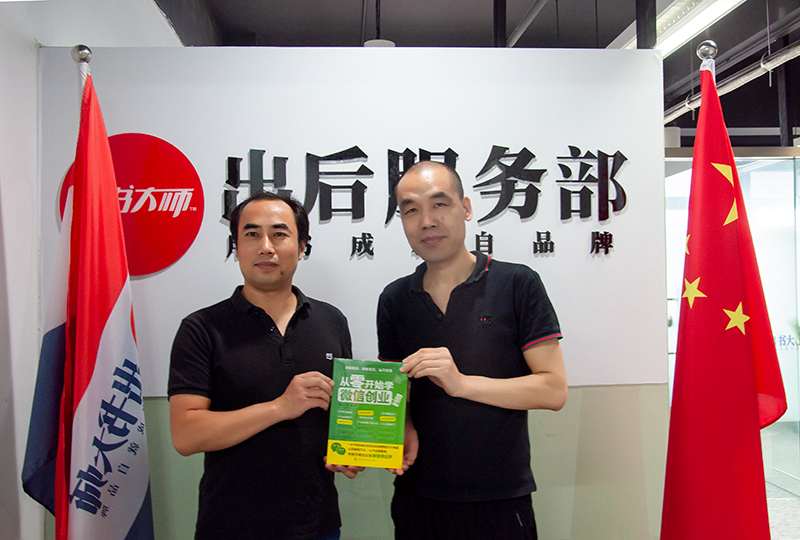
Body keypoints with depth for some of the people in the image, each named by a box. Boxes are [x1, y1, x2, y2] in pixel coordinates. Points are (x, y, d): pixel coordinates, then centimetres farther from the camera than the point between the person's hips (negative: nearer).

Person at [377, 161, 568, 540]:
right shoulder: (394, 299, 4)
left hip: (500, 499, -3)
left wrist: (462, 383, -22)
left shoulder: (517, 284, -8)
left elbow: (554, 389, -11)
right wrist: (404, 430, -9)